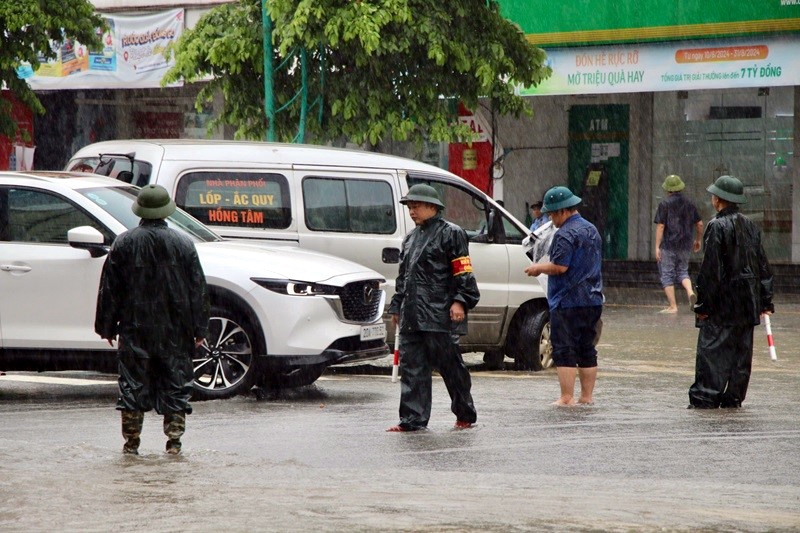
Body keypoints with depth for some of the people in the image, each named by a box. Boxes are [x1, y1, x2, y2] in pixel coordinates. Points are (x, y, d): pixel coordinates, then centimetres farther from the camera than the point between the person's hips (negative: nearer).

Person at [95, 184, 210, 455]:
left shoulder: (124, 243, -2)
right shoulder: (183, 244, -1)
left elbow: (109, 288, 1)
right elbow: (198, 289, 2)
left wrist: (107, 327, 9)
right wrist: (199, 328, 7)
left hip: (135, 330, 0)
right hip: (175, 331, 0)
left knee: (133, 384, 5)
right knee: (175, 385, 6)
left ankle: (131, 443, 5)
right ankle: (174, 442, 2)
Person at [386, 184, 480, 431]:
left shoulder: (451, 234, -2)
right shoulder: (411, 239, 22)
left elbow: (463, 273, -7)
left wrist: (459, 301, -16)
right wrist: (397, 307, 22)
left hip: (439, 315, -7)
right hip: (411, 316, 7)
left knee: (450, 365, 0)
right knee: (411, 367, 1)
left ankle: (465, 415, 12)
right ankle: (413, 419, 2)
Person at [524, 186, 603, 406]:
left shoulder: (565, 234, -15)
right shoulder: (591, 230, 15)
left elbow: (560, 266, -22)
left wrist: (538, 268, -3)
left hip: (567, 303, -9)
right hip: (592, 300, 9)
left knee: (564, 351, -5)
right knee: (587, 350, 13)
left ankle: (567, 398, -8)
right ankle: (587, 396, 15)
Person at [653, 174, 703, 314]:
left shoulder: (664, 204, -8)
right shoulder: (689, 203, 6)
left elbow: (660, 226, -12)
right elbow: (699, 224, 11)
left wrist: (657, 247, -11)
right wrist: (697, 240, 26)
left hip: (668, 245, -5)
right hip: (685, 245, 5)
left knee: (667, 275, 3)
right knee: (682, 271, 18)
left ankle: (672, 306, 0)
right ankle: (690, 290, -11)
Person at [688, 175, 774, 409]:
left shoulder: (717, 227, -12)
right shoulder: (750, 226, 11)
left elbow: (710, 269, -15)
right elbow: (762, 265, 14)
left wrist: (703, 304, -11)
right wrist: (765, 300, 18)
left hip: (723, 302, -7)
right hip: (748, 303, 7)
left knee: (711, 348, -5)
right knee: (742, 350, 10)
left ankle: (706, 396, -9)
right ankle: (734, 397, 13)